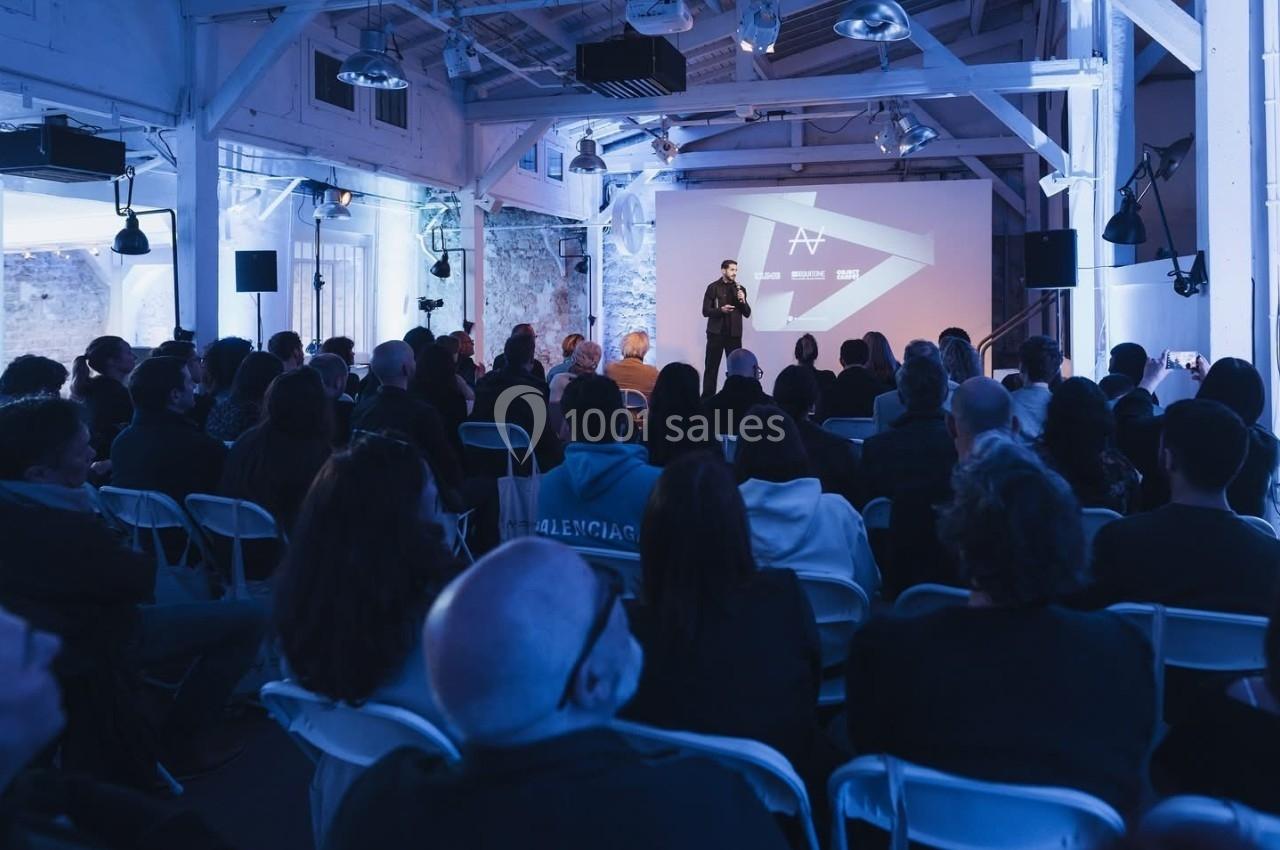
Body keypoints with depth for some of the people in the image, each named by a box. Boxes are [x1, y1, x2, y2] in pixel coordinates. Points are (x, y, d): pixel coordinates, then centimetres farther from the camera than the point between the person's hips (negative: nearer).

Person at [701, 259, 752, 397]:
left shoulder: (740, 289, 9)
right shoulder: (713, 287, -1)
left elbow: (747, 314, 8)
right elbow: (705, 311, -4)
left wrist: (743, 301, -10)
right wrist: (721, 310, -20)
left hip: (734, 334, 2)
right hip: (716, 333, -2)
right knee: (711, 367, 1)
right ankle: (707, 397, 6)